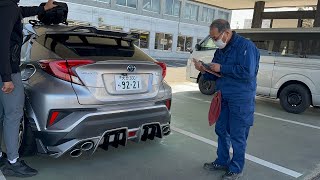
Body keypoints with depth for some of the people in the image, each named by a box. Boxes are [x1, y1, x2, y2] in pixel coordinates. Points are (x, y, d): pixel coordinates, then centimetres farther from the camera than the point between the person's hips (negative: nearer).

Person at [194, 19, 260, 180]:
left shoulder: (245, 46, -13)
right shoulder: (220, 50, 10)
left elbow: (247, 72, -25)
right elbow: (215, 76, 15)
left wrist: (221, 68, -19)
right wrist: (204, 71, -6)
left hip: (240, 99, -8)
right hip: (223, 98, 8)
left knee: (237, 135, 3)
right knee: (221, 130, 16)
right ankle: (222, 161, 34)